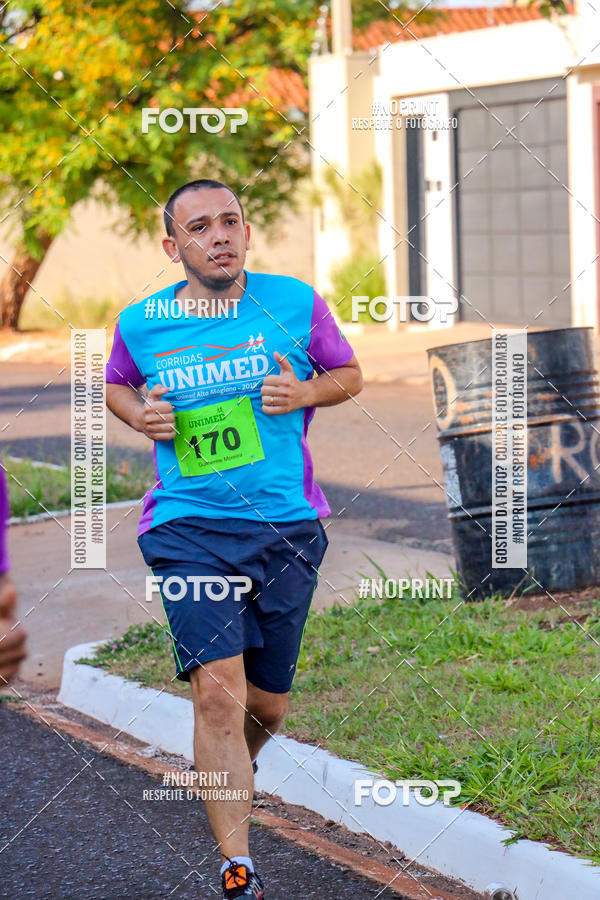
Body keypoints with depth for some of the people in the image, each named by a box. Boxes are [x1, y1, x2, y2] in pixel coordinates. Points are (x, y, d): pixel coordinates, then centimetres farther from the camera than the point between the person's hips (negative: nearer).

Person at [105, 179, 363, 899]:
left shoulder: (295, 302, 1)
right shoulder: (140, 325, 2)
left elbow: (349, 374, 15)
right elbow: (114, 385, 22)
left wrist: (305, 392, -6)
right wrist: (139, 414, -1)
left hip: (286, 527, 2)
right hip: (188, 526, -2)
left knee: (266, 704, 12)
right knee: (218, 690, -18)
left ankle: (227, 768, 49)